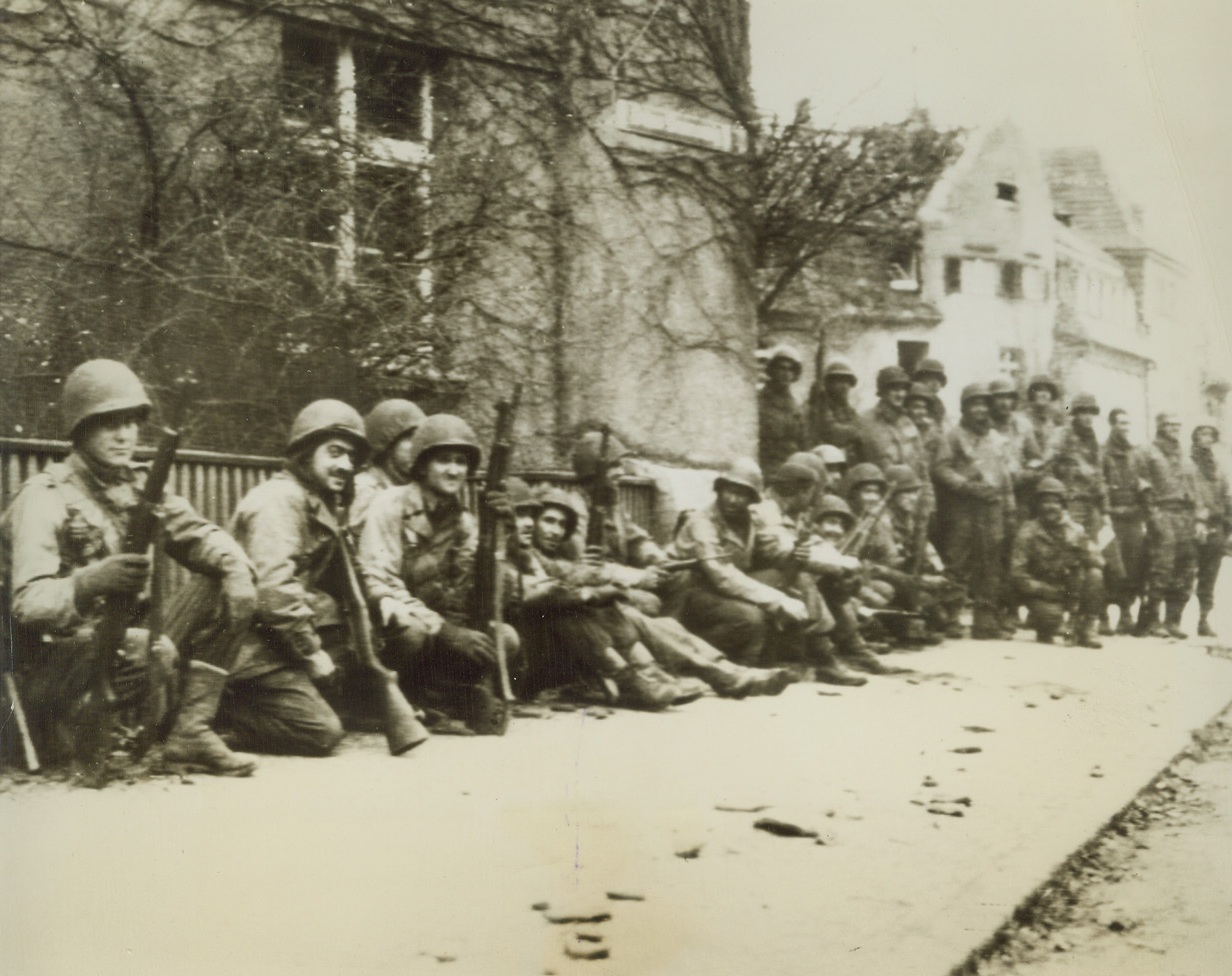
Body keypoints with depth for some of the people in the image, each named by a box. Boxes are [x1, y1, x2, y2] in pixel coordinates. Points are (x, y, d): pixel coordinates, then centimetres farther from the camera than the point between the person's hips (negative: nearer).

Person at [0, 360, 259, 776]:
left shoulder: (139, 486, 8)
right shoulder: (45, 499, -14)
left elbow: (198, 534, 9)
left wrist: (235, 565, -15)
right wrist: (91, 581, -45)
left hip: (121, 635, 8)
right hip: (54, 659, -8)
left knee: (232, 594, -4)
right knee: (149, 651, -37)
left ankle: (191, 732, -7)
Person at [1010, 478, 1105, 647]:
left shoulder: (1075, 530, 2)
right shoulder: (1028, 533, -8)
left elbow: (1097, 561, -3)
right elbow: (1017, 574, -11)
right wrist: (1043, 589, -22)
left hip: (1071, 591, 4)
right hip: (1043, 595, -3)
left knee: (1095, 575, -22)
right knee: (1051, 615, -34)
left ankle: (1085, 628, -12)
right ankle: (1044, 630, 6)